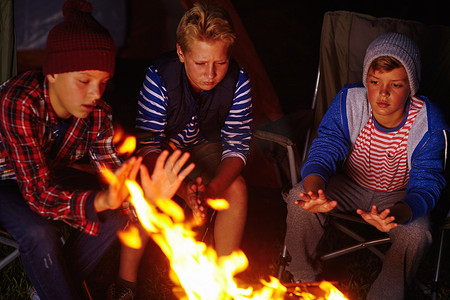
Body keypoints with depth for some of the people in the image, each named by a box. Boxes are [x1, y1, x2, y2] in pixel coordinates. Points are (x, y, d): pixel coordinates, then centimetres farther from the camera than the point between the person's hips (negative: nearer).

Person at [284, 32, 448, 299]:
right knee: (299, 199, -23)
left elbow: (427, 186, -27)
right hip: (350, 185, 2)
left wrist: (396, 214, -51)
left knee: (416, 234, -31)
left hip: (401, 195, -1)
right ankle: (305, 277, 4)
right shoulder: (347, 102, -21)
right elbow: (323, 154, -22)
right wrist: (314, 189, -48)